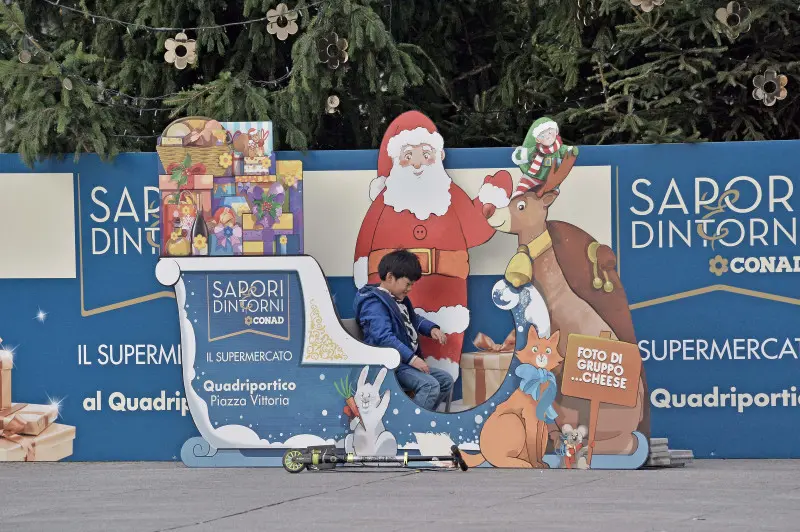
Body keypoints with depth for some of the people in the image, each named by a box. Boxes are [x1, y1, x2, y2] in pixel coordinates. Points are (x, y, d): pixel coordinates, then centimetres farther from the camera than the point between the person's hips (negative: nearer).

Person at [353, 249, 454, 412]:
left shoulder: (398, 299, 18)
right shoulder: (374, 303, -15)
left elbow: (414, 319, 36)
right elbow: (383, 337, -27)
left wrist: (431, 328, 14)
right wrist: (411, 358, -30)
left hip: (408, 360, 11)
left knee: (446, 380, 8)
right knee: (430, 385, -27)